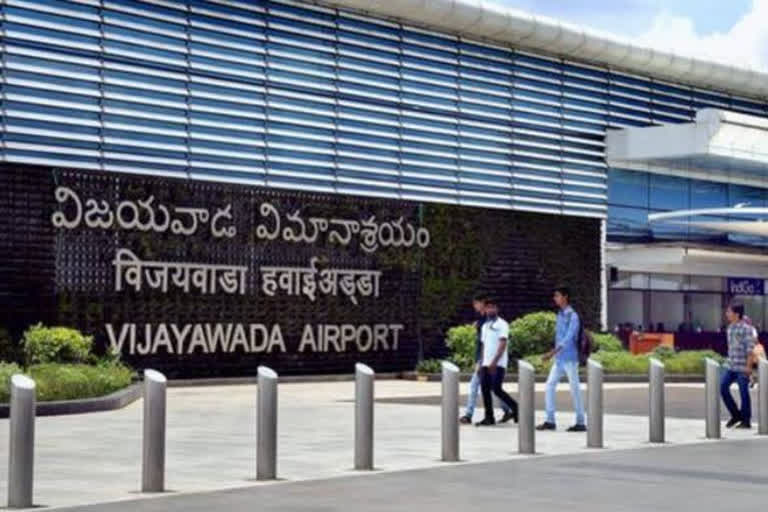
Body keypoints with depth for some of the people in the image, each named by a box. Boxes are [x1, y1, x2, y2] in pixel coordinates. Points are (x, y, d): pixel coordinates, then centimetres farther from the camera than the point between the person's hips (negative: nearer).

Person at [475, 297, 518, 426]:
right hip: (486, 363, 7)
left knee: (496, 389, -12)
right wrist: (482, 363, 14)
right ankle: (489, 417, 6)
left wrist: (494, 361, -21)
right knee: (485, 389, 2)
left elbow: (502, 345, -13)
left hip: (498, 364, -7)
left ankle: (514, 407, 5)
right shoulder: (485, 326, 18)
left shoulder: (502, 324, -5)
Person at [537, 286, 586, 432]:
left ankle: (580, 422, 4)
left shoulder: (572, 316, -12)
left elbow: (568, 338, -20)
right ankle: (550, 420, 6)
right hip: (559, 359, 8)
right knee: (550, 385, 3)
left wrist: (552, 352, -25)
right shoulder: (560, 315, 13)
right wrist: (554, 354, 15)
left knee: (575, 389, -3)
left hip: (569, 358, -8)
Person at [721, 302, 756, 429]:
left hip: (742, 367, -8)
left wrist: (749, 366, -18)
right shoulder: (730, 327, 12)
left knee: (744, 393, -1)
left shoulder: (746, 328, -12)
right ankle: (736, 415, 14)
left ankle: (746, 421, 8)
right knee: (723, 387, 1)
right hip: (731, 366, 8)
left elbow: (750, 349, -15)